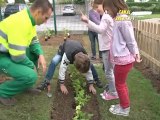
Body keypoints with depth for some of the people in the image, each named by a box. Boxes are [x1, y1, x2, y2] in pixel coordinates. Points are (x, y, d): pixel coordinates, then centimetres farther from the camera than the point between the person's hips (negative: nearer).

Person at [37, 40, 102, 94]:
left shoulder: (85, 57, -35)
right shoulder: (67, 55, -48)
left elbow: (89, 70, -24)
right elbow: (62, 69, -42)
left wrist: (91, 85, -21)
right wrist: (62, 85, -37)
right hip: (64, 48, -2)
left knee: (90, 64, -9)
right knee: (54, 61, -28)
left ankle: (97, 79, 14)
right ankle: (46, 82, -20)